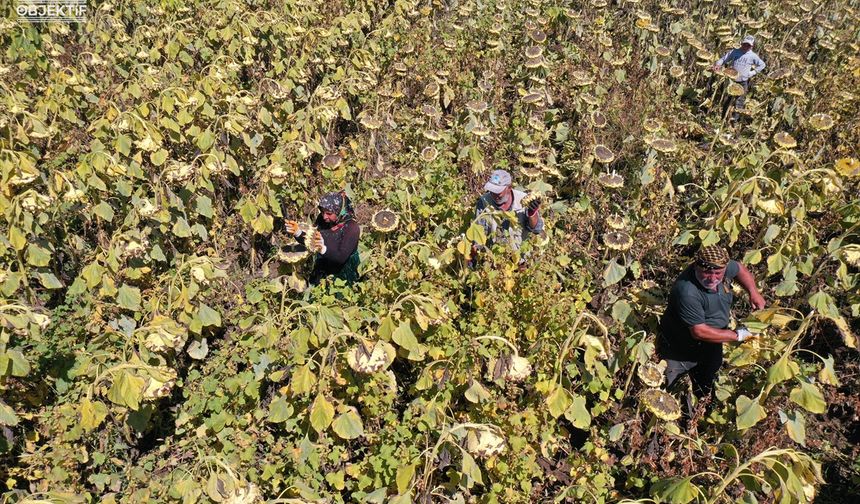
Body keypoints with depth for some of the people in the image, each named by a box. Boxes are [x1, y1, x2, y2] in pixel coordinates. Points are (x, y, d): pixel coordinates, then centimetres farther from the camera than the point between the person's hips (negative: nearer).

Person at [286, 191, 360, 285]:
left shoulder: (352, 227, -19)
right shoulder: (322, 219, -4)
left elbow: (341, 257, -26)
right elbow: (310, 240, 5)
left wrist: (323, 249, -44)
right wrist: (298, 232, -15)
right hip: (321, 272, 4)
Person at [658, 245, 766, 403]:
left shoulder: (722, 268, -18)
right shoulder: (687, 292, -41)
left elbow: (739, 268, 9)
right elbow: (699, 331, -36)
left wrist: (753, 292, -4)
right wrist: (736, 335, -25)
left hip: (711, 347, 7)